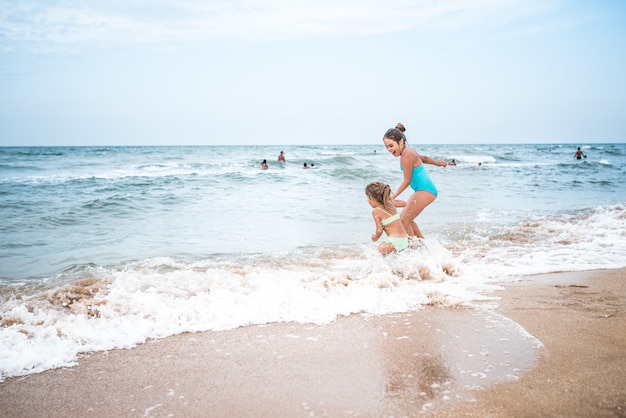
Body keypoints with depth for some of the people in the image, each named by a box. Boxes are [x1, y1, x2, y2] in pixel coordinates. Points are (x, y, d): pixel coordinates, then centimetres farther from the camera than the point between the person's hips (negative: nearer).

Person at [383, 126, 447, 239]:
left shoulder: (406, 155, -19)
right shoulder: (408, 151, 9)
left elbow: (407, 181, -16)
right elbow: (423, 158, 28)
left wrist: (393, 196, -13)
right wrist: (437, 163, 46)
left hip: (425, 191, -10)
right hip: (423, 191, 10)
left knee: (404, 220, -10)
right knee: (407, 219, 16)